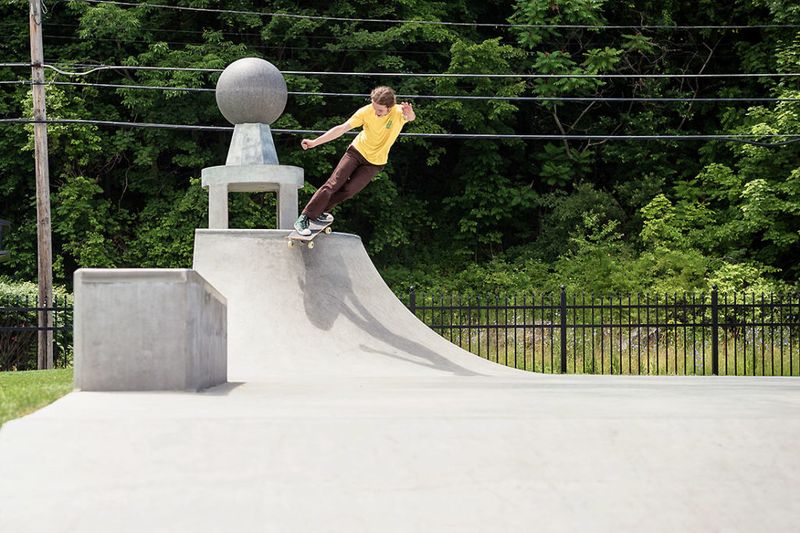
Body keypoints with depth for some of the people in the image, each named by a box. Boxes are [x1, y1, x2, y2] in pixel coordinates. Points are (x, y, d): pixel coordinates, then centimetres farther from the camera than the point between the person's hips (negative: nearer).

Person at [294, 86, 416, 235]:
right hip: (357, 151, 0)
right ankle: (303, 219, -6)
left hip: (375, 162, 0)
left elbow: (411, 118, -48)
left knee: (348, 191, -7)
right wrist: (314, 142, -20)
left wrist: (410, 115, -74)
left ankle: (318, 211, 17)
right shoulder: (366, 111, -19)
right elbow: (342, 128, -16)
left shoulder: (399, 112, -24)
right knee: (332, 185, -10)